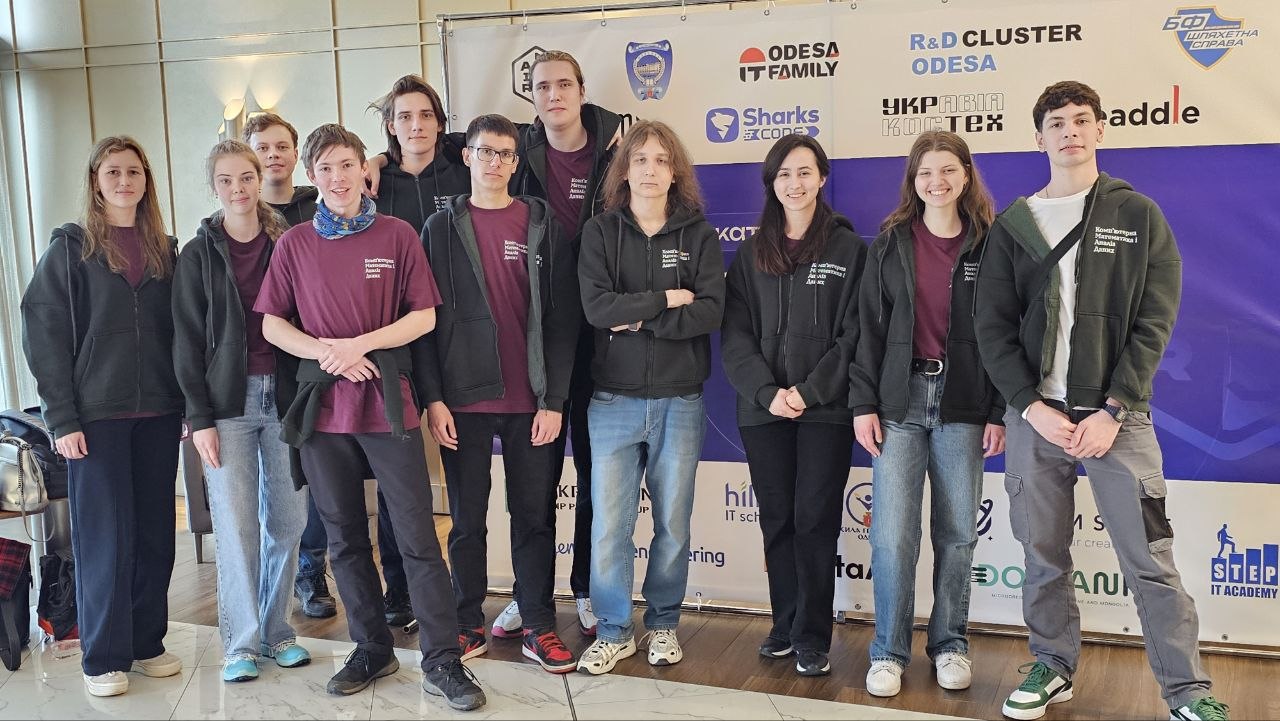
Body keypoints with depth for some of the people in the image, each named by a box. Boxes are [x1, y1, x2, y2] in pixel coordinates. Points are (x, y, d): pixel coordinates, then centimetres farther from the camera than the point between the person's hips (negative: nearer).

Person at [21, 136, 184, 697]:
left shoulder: (166, 251, 11)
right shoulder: (70, 248, 0)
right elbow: (43, 335, -5)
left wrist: (189, 404, 3)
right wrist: (62, 418, -12)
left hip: (158, 414, 4)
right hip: (96, 414, -3)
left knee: (154, 533, 7)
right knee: (105, 537, 0)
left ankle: (146, 643, 20)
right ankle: (103, 657, 11)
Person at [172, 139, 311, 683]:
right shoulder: (198, 255, 3)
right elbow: (188, 342, 1)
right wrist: (199, 417, -6)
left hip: (284, 395, 2)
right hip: (228, 401, -2)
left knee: (288, 520, 4)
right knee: (237, 526, -3)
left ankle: (276, 630, 19)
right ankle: (241, 642, 9)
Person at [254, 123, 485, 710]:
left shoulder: (397, 235, 2)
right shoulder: (295, 244, 7)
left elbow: (423, 316, -1)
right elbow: (272, 325, 7)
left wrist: (361, 343, -14)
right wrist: (324, 350, -11)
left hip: (388, 403, -2)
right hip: (323, 407, 3)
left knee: (417, 535, -3)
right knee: (345, 538, 11)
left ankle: (442, 662, 4)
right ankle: (372, 649, 26)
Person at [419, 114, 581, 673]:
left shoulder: (542, 225, 5)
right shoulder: (441, 229, 5)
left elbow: (562, 319, 1)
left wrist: (553, 399, -6)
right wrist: (433, 398, -6)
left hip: (529, 401, 0)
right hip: (463, 400, 0)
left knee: (533, 516, 7)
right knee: (467, 519, 8)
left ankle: (539, 627, 17)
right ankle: (468, 626, 21)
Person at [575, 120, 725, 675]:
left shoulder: (698, 234, 3)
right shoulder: (600, 232, 3)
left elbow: (711, 311, -10)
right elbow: (596, 306, -12)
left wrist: (640, 318, -14)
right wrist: (666, 300, -11)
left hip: (679, 400, 0)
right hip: (614, 399, 0)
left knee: (673, 523, 9)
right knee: (607, 523, 0)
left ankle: (664, 624, 27)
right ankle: (613, 632, 16)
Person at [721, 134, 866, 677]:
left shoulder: (847, 248, 1)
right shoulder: (751, 253, 10)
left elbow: (853, 334, -5)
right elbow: (735, 335, 3)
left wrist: (809, 391, -13)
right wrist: (767, 393, -10)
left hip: (825, 409, -3)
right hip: (764, 409, 3)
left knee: (815, 520, -1)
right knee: (776, 520, 8)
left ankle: (812, 638, 9)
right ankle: (785, 625, 21)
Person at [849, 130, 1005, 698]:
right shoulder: (891, 243, 6)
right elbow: (869, 327, 4)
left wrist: (999, 413, -3)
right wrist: (863, 403, -2)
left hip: (962, 404, 0)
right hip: (899, 400, 0)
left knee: (957, 534, 7)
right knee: (892, 534, -4)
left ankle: (950, 644, 23)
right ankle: (889, 651, 9)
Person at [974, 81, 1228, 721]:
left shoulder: (1138, 215, 5)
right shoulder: (1013, 224, 9)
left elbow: (1154, 321, -2)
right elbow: (993, 326, 4)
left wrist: (1112, 411, -11)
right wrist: (1032, 406, -8)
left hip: (1116, 414, -2)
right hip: (1034, 414, 2)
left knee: (1149, 560, -2)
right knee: (1043, 556, 9)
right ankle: (1053, 667, 25)